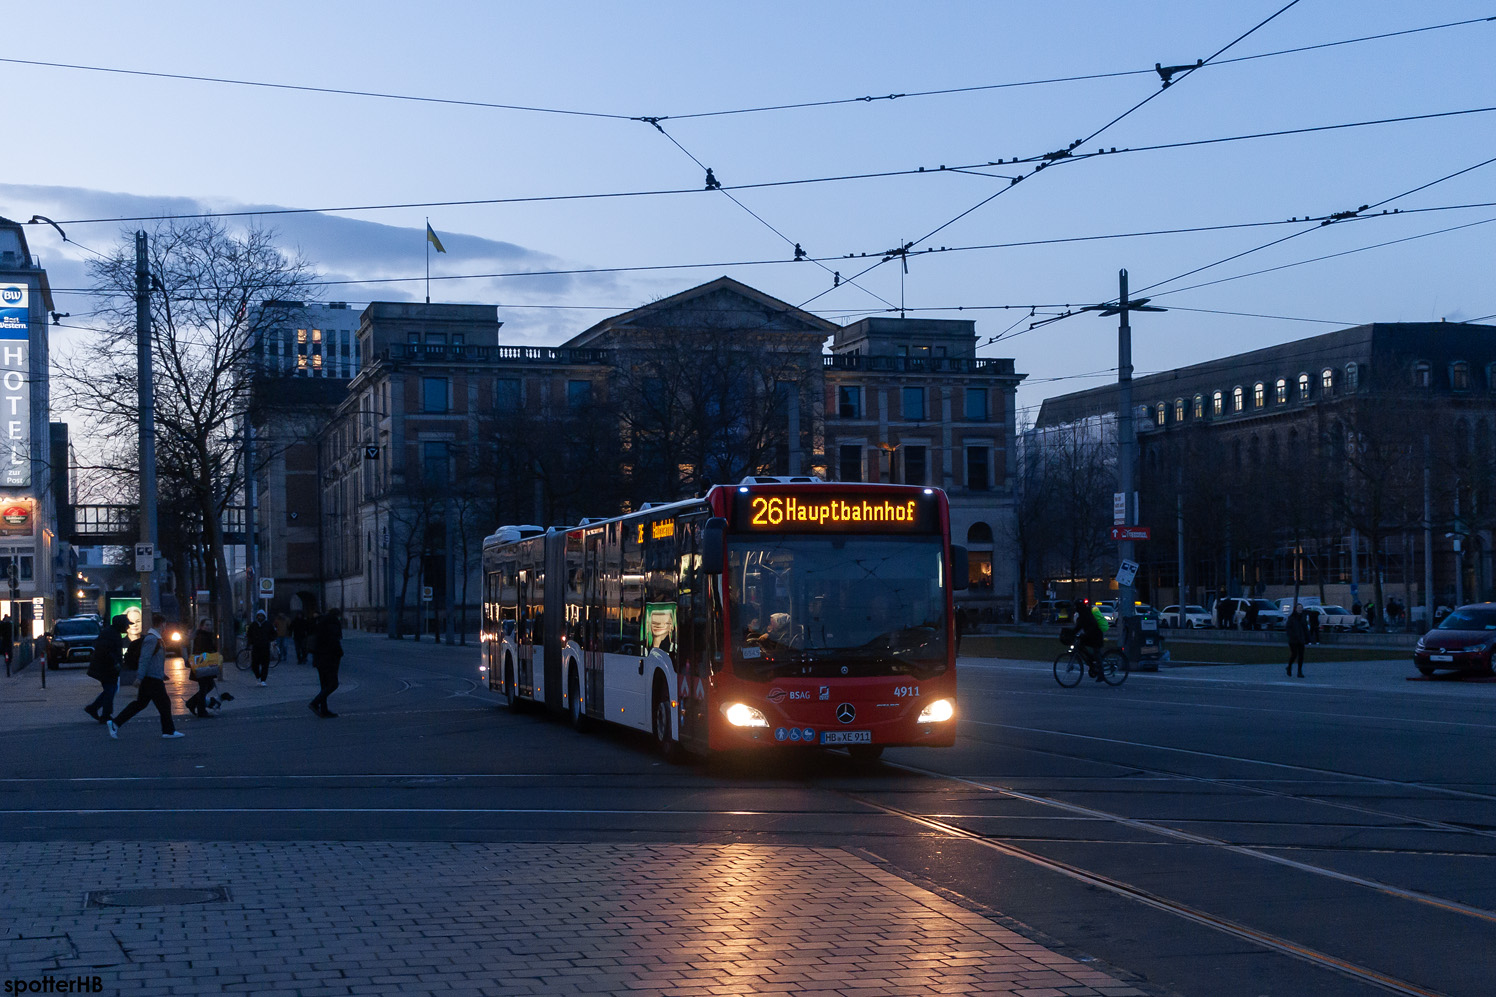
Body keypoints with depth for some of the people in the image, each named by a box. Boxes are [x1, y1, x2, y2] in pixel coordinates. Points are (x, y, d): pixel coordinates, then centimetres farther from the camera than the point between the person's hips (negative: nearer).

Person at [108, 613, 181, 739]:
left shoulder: (154, 638, 15)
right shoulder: (151, 639, -17)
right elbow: (144, 659, -22)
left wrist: (162, 674, 29)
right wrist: (139, 678, -24)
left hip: (153, 678, 10)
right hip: (152, 679, -10)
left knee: (139, 703, 11)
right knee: (164, 703, 0)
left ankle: (115, 723, 10)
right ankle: (168, 730, 10)